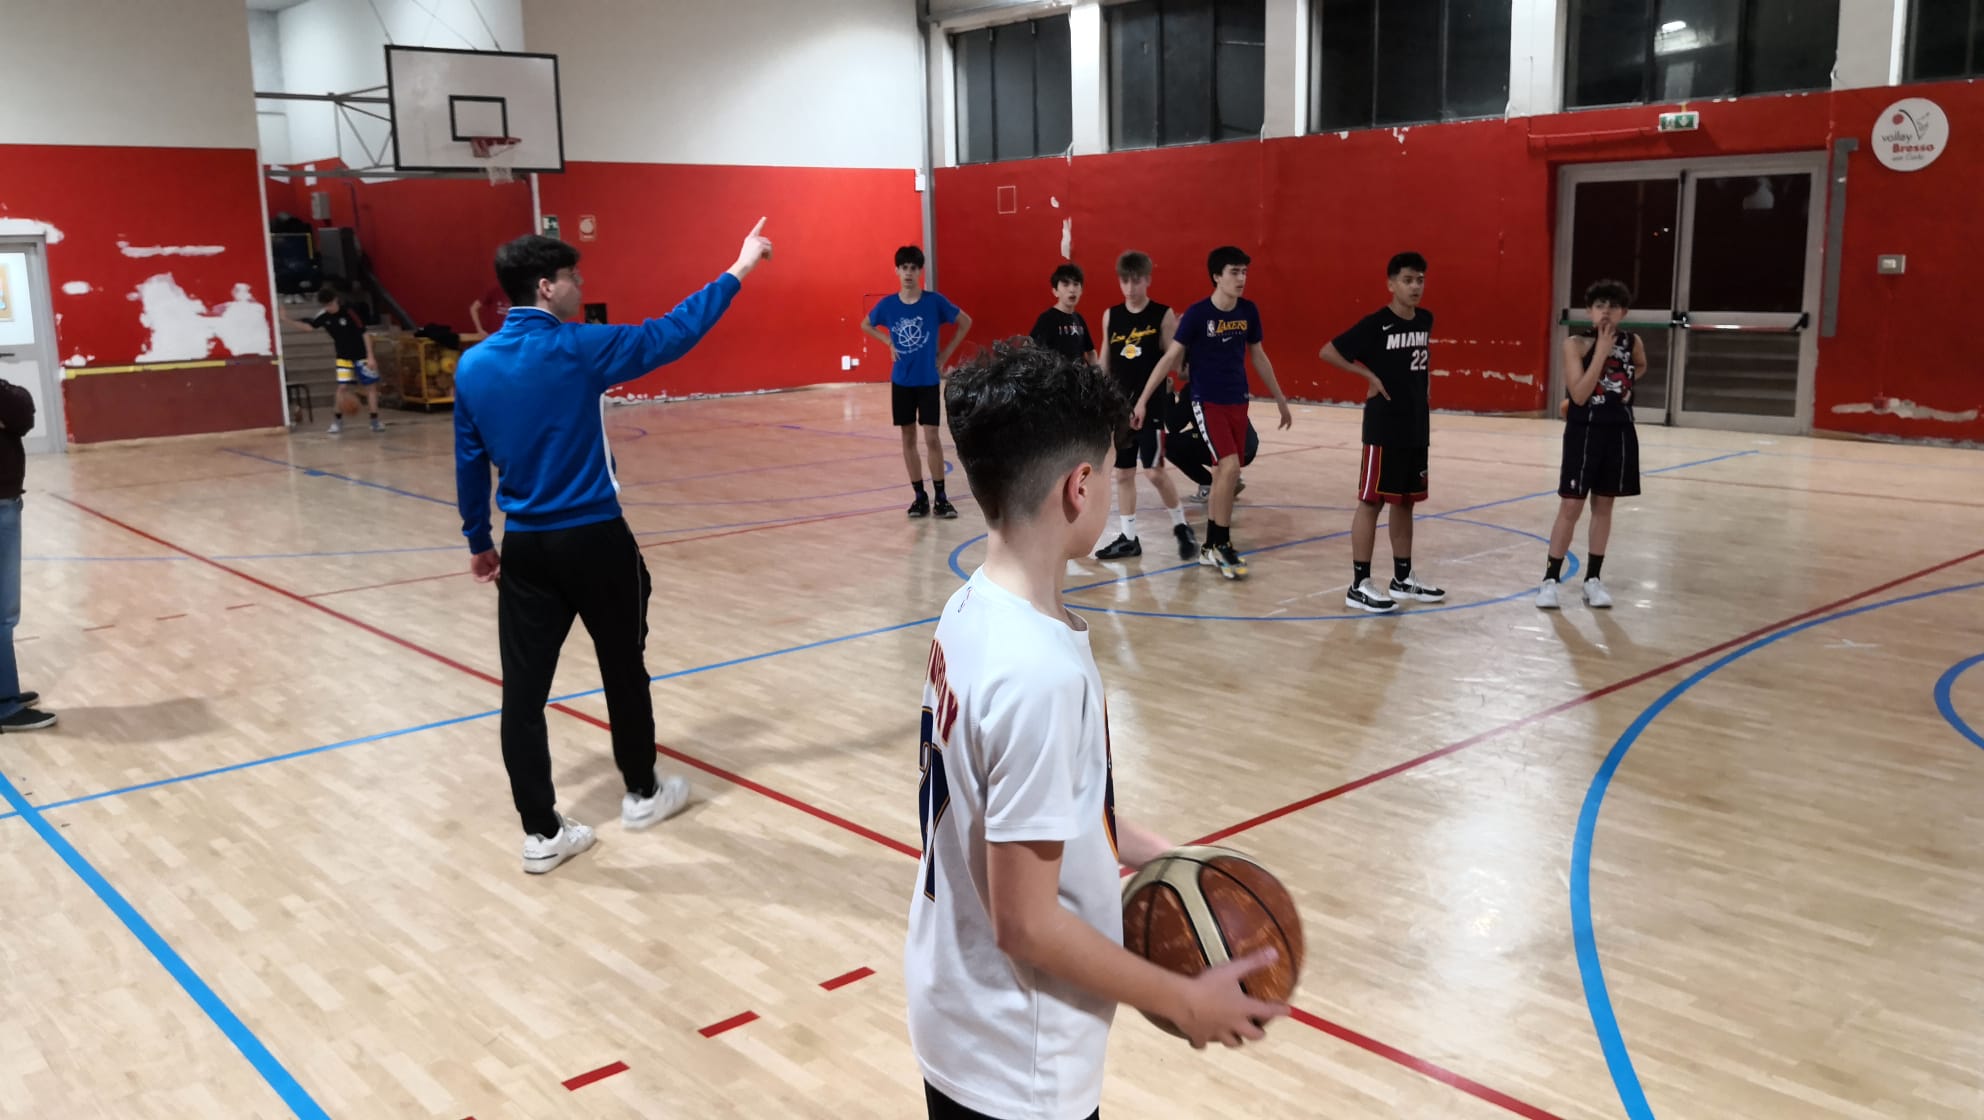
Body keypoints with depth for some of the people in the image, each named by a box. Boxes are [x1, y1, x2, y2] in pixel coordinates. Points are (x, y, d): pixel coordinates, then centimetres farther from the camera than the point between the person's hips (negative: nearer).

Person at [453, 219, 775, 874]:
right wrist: (736, 272, 1)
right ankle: (642, 793, 31)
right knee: (623, 669, 15)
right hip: (594, 541, -4)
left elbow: (470, 463, 9)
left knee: (523, 690, 4)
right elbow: (672, 334, -7)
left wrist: (478, 541, 20)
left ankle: (542, 832, 7)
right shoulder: (577, 349, -12)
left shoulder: (472, 366, 2)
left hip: (524, 548, 4)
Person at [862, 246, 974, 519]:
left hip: (929, 380, -2)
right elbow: (866, 326, 16)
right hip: (901, 381, 2)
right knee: (908, 438, 6)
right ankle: (919, 496, 15)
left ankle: (941, 497, 6)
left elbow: (966, 322, 3)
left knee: (932, 438, -3)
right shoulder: (888, 304, -3)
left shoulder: (934, 301, -9)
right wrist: (890, 344, 3)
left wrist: (946, 353, 0)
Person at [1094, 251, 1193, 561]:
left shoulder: (1163, 315, -6)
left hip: (1153, 404, -4)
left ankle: (1181, 527, 15)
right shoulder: (1110, 316, 5)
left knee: (1154, 470, -6)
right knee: (1122, 473, 7)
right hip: (1120, 405, 4)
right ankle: (1128, 538, 17)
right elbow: (1104, 364, 11)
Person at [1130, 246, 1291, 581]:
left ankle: (1211, 547, 19)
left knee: (1224, 473, 8)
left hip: (1238, 402, 5)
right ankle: (1222, 545, -5)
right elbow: (1170, 358, -10)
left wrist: (1280, 399, 20)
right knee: (1230, 467, -18)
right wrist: (1143, 400, -13)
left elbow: (1258, 356, 15)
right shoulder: (1197, 313, -13)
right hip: (1207, 402, -5)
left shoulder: (1249, 311, 2)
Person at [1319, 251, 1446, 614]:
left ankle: (1403, 577, 24)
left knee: (1405, 501, 14)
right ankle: (1359, 585, -1)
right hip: (1384, 429, -7)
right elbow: (1328, 352, -13)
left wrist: (1424, 383, 12)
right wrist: (1369, 375, -13)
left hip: (1417, 428, 7)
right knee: (1371, 501, -4)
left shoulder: (1425, 320, 8)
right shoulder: (1375, 324, -13)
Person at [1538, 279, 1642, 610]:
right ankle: (1550, 579, 6)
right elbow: (1579, 395, -20)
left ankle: (1593, 579, 20)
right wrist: (1602, 351, -21)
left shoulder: (1633, 343, 2)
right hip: (1584, 432, -4)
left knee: (1604, 505, 11)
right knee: (1571, 506, -3)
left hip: (1619, 433, 4)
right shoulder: (1576, 344, -11)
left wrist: (1625, 384, 9)